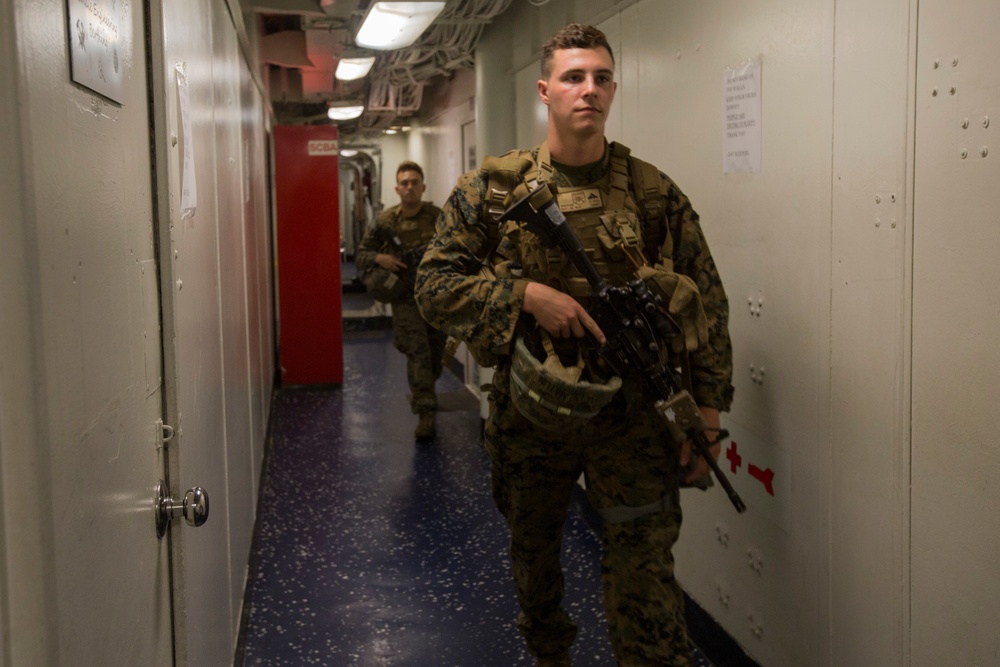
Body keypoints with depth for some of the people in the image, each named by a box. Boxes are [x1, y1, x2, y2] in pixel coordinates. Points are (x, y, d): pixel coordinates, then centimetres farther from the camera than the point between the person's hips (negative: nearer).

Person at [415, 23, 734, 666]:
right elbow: (435, 285, -3)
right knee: (533, 554, 21)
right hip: (529, 413, 2)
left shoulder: (655, 193, -2)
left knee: (644, 577, -6)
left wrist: (705, 413, -4)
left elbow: (709, 305, 1)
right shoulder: (493, 189, -2)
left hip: (632, 415, -1)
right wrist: (526, 294, -18)